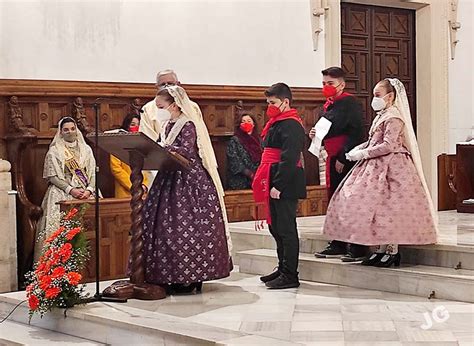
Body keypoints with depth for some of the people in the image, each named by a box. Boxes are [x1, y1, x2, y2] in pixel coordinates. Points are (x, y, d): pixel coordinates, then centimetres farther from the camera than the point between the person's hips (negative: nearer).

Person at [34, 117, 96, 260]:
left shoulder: (86, 149, 15)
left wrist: (89, 190, -9)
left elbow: (93, 173, 9)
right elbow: (52, 176, -3)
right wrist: (70, 190, -15)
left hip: (86, 194, 3)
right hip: (62, 194, -3)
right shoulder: (54, 151, 4)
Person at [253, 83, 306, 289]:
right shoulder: (276, 123, 19)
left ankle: (290, 275, -1)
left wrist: (278, 185, -23)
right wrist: (268, 183, 18)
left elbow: (289, 158, -21)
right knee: (275, 227, 15)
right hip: (275, 184, 11)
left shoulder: (291, 125, -13)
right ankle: (283, 269, 25)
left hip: (285, 185, -11)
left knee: (286, 229, -6)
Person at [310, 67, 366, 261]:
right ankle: (338, 245, 21)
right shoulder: (327, 106, 17)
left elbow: (356, 133, -17)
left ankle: (357, 249, -4)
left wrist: (343, 158, -19)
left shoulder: (350, 103, -9)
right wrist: (315, 135, 6)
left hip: (347, 160, -9)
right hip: (332, 159, 9)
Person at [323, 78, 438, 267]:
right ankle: (381, 249, 13)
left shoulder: (394, 118, -14)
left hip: (391, 168, -10)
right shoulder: (381, 116, 16)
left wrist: (363, 154, -18)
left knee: (388, 208, -7)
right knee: (376, 206, 8)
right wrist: (359, 148, 4)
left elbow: (388, 145, -22)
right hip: (376, 167, 10)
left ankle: (393, 251, 0)